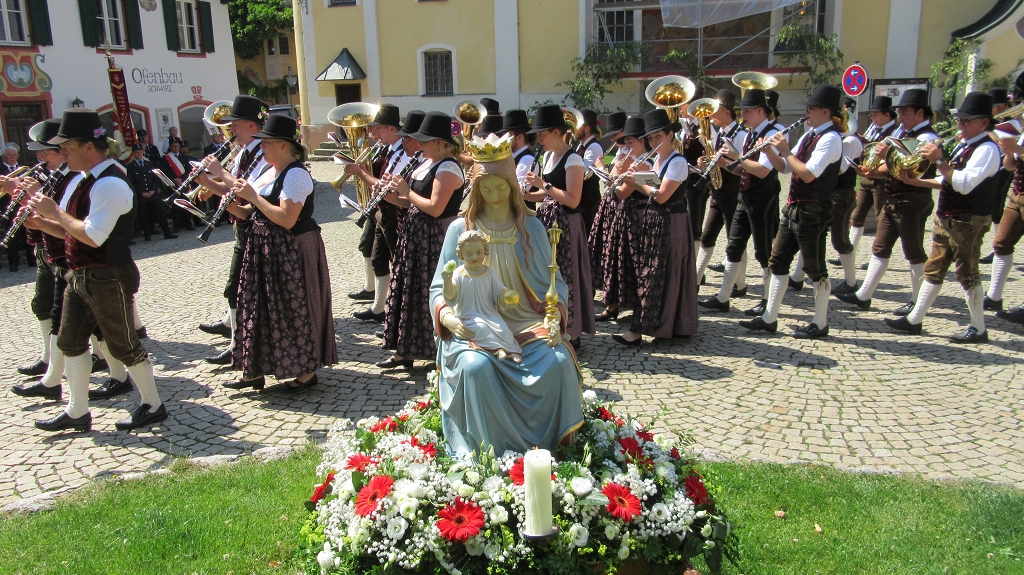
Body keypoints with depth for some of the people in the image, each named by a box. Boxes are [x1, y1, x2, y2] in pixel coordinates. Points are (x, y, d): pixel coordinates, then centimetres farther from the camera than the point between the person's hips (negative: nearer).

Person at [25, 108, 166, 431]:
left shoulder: (110, 183, -20)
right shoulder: (87, 180, 12)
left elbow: (93, 236, -27)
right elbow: (76, 230, 18)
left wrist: (55, 212, -16)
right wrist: (44, 223, 2)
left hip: (109, 279, -10)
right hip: (81, 276, 10)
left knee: (122, 345, 2)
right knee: (70, 342, 15)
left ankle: (153, 407, 18)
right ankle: (77, 413, 27)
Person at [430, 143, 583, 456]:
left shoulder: (531, 227, 7)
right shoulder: (460, 229, 4)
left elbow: (553, 281, 9)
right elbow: (440, 287, 4)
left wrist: (554, 314, -12)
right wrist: (447, 316, -18)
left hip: (527, 323, 1)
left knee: (558, 362, -27)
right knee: (476, 366, -34)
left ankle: (550, 445, -5)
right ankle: (492, 452, -15)